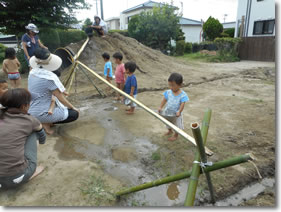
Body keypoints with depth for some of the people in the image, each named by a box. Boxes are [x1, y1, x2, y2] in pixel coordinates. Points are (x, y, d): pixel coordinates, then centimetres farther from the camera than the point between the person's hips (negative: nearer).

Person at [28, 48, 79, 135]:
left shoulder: (32, 73, 0)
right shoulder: (50, 77, -23)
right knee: (75, 114, 2)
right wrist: (72, 107, -2)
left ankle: (46, 121, 13)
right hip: (42, 114, -8)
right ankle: (46, 123, -1)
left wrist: (60, 91, 12)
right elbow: (61, 98, -16)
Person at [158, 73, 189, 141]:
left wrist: (179, 112, -37)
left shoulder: (182, 95, -22)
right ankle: (170, 131, 57)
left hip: (176, 114, -4)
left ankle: (176, 135, 40)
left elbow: (182, 104, -25)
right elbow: (164, 100, -5)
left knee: (177, 125, 15)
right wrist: (160, 107, -17)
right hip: (167, 112, 5)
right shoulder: (168, 92, -11)